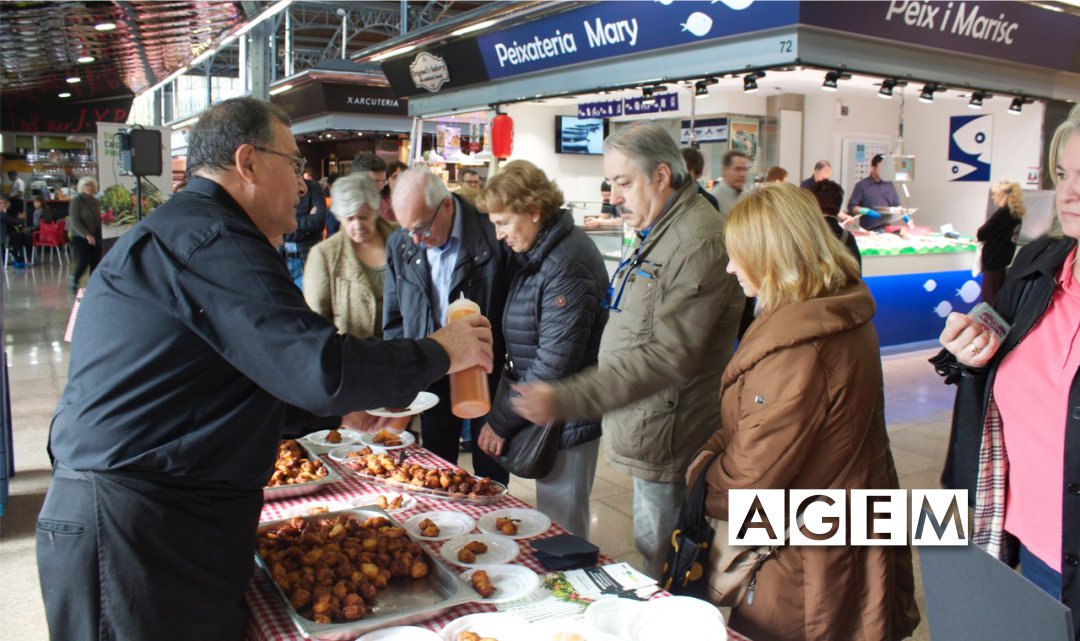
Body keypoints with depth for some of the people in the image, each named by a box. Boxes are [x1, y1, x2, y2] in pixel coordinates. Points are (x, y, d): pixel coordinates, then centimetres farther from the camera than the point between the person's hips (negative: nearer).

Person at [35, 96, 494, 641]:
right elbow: (320, 368, -24)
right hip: (132, 529, -10)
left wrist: (341, 412, 18)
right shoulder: (209, 239, -16)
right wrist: (438, 353, -9)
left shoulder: (176, 233, 18)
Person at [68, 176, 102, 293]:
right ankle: (75, 279, 17)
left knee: (96, 262, -1)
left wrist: (99, 237, 10)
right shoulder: (76, 201, -8)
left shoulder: (96, 202, 8)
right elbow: (75, 222, -15)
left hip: (95, 237, 5)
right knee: (83, 261, -11)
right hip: (80, 237, -5)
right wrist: (86, 235, -25)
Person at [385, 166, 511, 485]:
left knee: (491, 473, 13)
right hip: (431, 376, 4)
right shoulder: (399, 245, -2)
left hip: (490, 375, -3)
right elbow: (393, 320, 7)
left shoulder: (493, 234, -17)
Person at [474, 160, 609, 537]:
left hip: (566, 420, -8)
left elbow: (554, 364, -22)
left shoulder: (568, 265, -22)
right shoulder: (536, 253, 8)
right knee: (552, 523, 18)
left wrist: (502, 421, -14)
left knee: (561, 528, 5)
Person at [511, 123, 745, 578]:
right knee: (655, 561, 20)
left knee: (663, 572, 3)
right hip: (647, 436, 10)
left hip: (666, 443, -10)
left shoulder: (698, 242, -21)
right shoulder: (656, 232, 13)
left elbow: (667, 356, -27)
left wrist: (567, 399, -29)